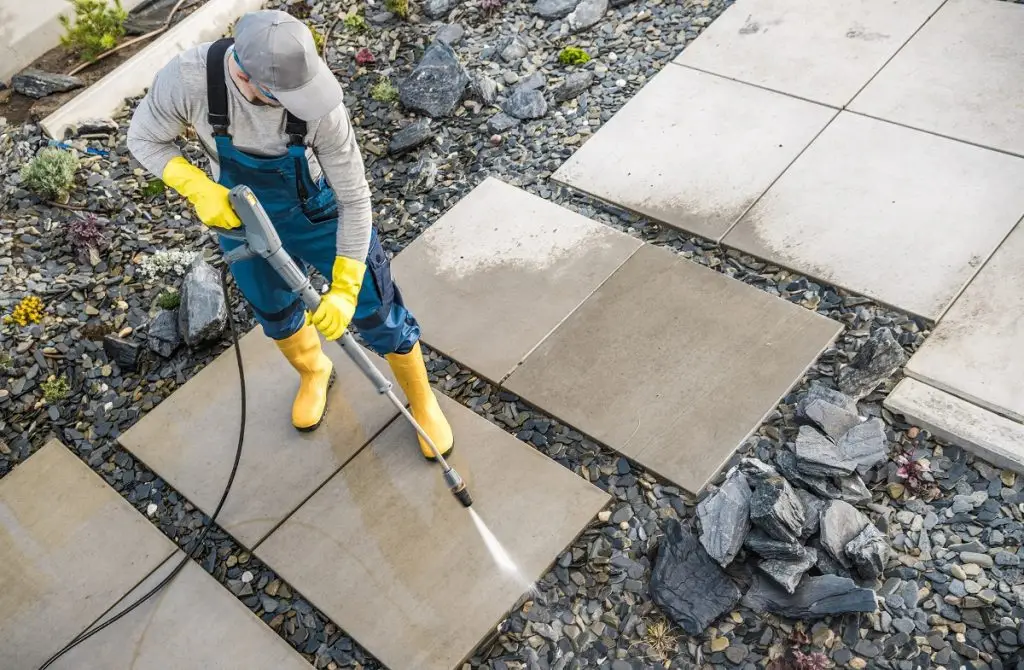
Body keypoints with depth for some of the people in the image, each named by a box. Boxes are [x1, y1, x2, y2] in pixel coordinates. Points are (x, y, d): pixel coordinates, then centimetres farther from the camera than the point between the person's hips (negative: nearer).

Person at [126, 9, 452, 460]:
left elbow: (354, 199, -25)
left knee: (376, 312, 8)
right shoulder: (187, 77, -32)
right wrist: (199, 189, -30)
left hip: (321, 215, -2)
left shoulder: (321, 106, -36)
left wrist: (344, 289, -25)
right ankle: (313, 372, 59)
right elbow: (144, 139, -12)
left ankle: (421, 401, 36)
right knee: (276, 316, 24)